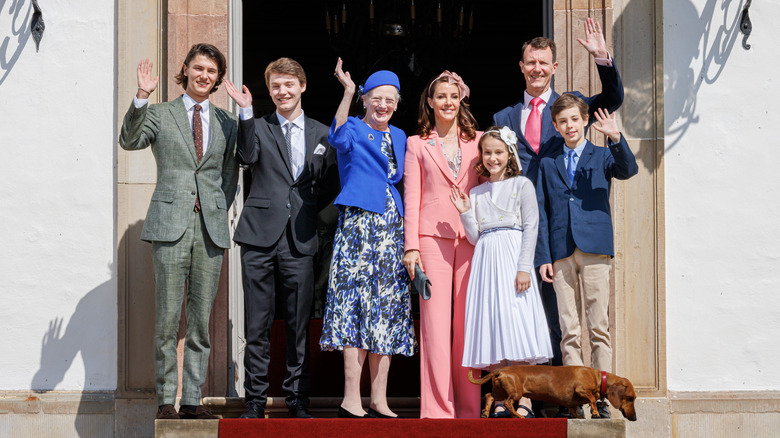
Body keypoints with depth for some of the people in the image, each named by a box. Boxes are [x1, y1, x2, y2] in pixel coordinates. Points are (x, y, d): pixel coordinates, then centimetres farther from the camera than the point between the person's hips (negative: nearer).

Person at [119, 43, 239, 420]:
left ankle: (192, 400, 9)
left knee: (201, 318, 3)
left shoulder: (227, 123, 16)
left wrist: (220, 212, 7)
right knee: (167, 317, -4)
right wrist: (141, 98, -19)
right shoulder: (159, 114, 9)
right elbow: (129, 141, -9)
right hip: (170, 225, -3)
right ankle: (165, 399, 4)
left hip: (211, 227, 3)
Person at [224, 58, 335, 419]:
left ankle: (298, 399, 12)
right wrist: (246, 111, -16)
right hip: (260, 234, -1)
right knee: (257, 323, 1)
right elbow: (248, 156, -11)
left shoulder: (321, 133, 13)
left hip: (300, 239, 1)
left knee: (299, 323, 4)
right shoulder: (258, 127, 9)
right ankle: (255, 400, 8)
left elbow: (326, 182, 13)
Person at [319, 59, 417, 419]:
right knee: (357, 306, -11)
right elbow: (338, 138, -22)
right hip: (358, 225, -6)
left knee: (387, 313, 5)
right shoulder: (355, 130, 0)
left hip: (392, 228, 6)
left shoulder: (400, 137, 19)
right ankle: (351, 401, -11)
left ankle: (379, 401, 9)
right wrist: (347, 92, -34)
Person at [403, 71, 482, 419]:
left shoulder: (477, 141, 14)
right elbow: (412, 198, 6)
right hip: (433, 237, -1)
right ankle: (438, 408, -3)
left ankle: (468, 408, 7)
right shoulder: (417, 144, 11)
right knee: (435, 322, -6)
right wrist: (411, 246, -3)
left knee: (467, 323, 1)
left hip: (472, 238, 1)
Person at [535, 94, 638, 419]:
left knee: (599, 328, -3)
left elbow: (628, 170, -9)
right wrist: (544, 257, 3)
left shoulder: (602, 156, 12)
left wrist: (616, 139, -25)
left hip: (595, 248, -2)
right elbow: (542, 213, 12)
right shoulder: (548, 164, 16)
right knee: (569, 331, 1)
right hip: (561, 252, 2)